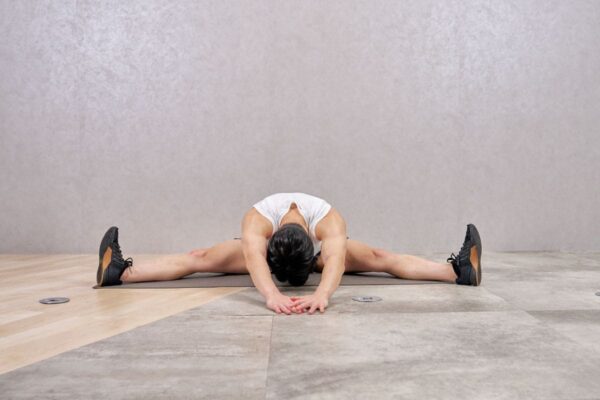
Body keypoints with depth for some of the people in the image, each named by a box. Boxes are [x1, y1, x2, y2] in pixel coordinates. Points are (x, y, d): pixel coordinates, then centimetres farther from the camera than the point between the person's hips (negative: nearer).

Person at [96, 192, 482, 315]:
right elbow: (255, 259, -62)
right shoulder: (257, 220, -45)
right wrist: (272, 294, -80)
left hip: (321, 248, 0)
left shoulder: (330, 220, -45)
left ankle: (458, 269, -13)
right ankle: (120, 270, -9)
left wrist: (321, 294, -80)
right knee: (202, 258, -15)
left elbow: (335, 259, -61)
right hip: (266, 244, 0)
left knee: (379, 257, -18)